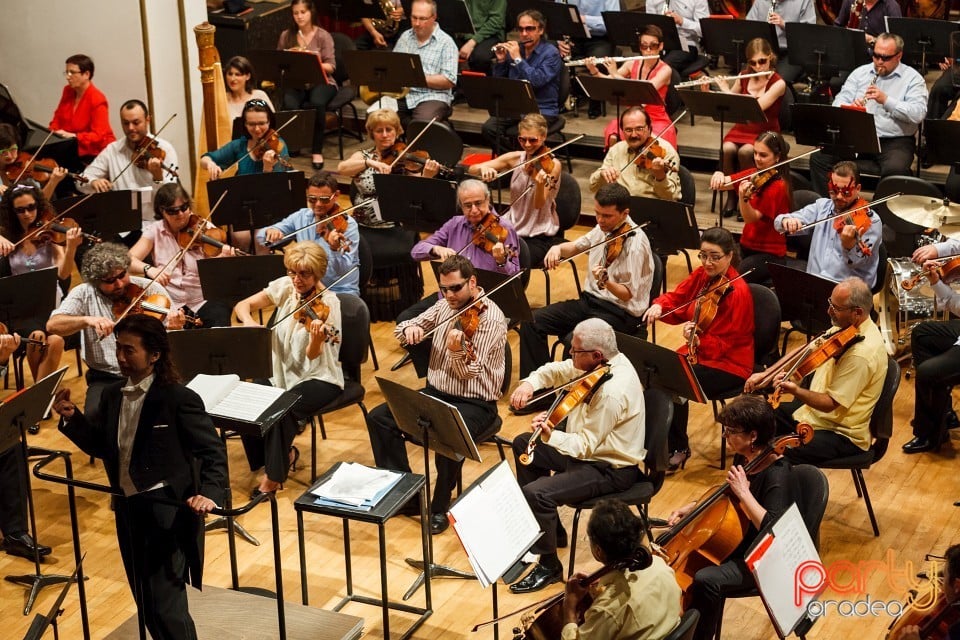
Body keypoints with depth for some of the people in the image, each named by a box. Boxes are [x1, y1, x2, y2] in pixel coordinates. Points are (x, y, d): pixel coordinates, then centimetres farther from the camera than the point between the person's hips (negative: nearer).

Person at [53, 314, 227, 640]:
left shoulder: (179, 399, -14)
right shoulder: (112, 395, 5)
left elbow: (214, 451, -14)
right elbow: (99, 446, 12)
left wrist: (210, 492, -31)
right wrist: (71, 417, -3)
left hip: (168, 511, -7)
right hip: (127, 507, 7)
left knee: (164, 605, -10)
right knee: (145, 600, 18)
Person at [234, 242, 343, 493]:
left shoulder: (328, 303, -17)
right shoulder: (285, 287, -2)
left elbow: (313, 356, -23)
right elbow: (242, 306, -1)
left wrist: (316, 339, -46)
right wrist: (248, 321, -23)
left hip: (319, 378, -5)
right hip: (282, 371, 5)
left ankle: (275, 474, -9)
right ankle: (283, 454, 7)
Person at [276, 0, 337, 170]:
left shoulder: (323, 36, -1)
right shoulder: (286, 36, 7)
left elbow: (331, 67, -6)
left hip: (320, 81, -2)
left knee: (317, 103, -37)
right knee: (289, 105, -34)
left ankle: (317, 151, -22)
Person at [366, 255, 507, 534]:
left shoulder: (491, 318, -16)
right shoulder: (445, 306, 5)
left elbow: (469, 372, -21)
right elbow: (402, 329, 11)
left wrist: (457, 351, -43)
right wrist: (411, 328, -14)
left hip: (475, 402, -7)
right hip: (435, 391, 7)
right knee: (379, 417, -9)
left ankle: (440, 507, -13)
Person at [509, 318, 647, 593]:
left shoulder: (613, 391, -32)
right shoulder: (603, 362, -4)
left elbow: (585, 445, -28)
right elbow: (558, 370, 9)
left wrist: (550, 436, -40)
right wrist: (530, 383, -9)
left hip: (611, 468, -11)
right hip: (590, 447, 11)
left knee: (535, 493, -25)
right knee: (523, 445, 21)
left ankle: (549, 566, -3)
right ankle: (547, 527, 29)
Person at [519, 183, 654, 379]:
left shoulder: (635, 243, -20)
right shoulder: (604, 228, 3)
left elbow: (627, 294, -20)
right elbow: (576, 246, 20)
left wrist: (607, 282, -40)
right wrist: (558, 248, -3)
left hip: (621, 313, -8)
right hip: (590, 300, 8)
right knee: (532, 322, -5)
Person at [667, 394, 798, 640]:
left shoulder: (778, 476, -26)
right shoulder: (744, 458, 0)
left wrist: (744, 493, -33)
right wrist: (693, 507, 5)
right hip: (736, 542, 9)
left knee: (705, 580, -30)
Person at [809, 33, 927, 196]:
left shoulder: (913, 78, 3)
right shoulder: (860, 73, 15)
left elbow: (918, 114, -11)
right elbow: (839, 102, 9)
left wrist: (886, 100, -21)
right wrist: (850, 107, -16)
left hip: (895, 140, -3)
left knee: (896, 169, -35)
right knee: (819, 158, -17)